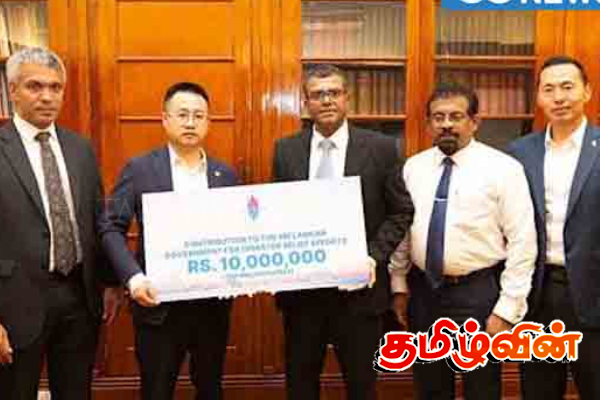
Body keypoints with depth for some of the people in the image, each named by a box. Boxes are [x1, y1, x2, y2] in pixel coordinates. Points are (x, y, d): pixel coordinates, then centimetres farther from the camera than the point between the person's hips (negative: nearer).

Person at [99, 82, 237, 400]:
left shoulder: (226, 175, 7)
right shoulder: (140, 169, -2)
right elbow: (112, 228, -5)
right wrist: (133, 277, -18)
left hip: (213, 304, 3)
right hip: (159, 304, -2)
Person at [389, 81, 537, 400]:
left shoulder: (503, 168, -9)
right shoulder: (413, 167, 4)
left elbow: (522, 243, -10)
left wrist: (507, 309, -13)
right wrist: (399, 285, 7)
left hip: (479, 293, -3)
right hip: (423, 290, 4)